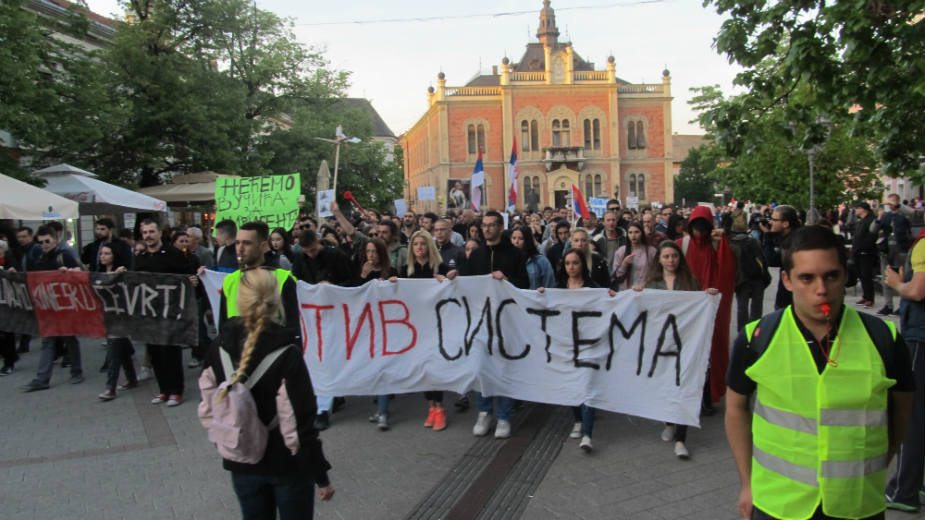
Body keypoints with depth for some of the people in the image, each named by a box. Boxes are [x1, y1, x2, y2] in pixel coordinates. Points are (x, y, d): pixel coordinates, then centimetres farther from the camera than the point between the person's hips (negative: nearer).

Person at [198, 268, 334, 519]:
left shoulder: (219, 347, -8)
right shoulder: (285, 352, -22)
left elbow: (208, 411, -1)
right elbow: (299, 423, -21)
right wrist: (321, 475, -12)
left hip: (241, 464, 4)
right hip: (287, 465, -4)